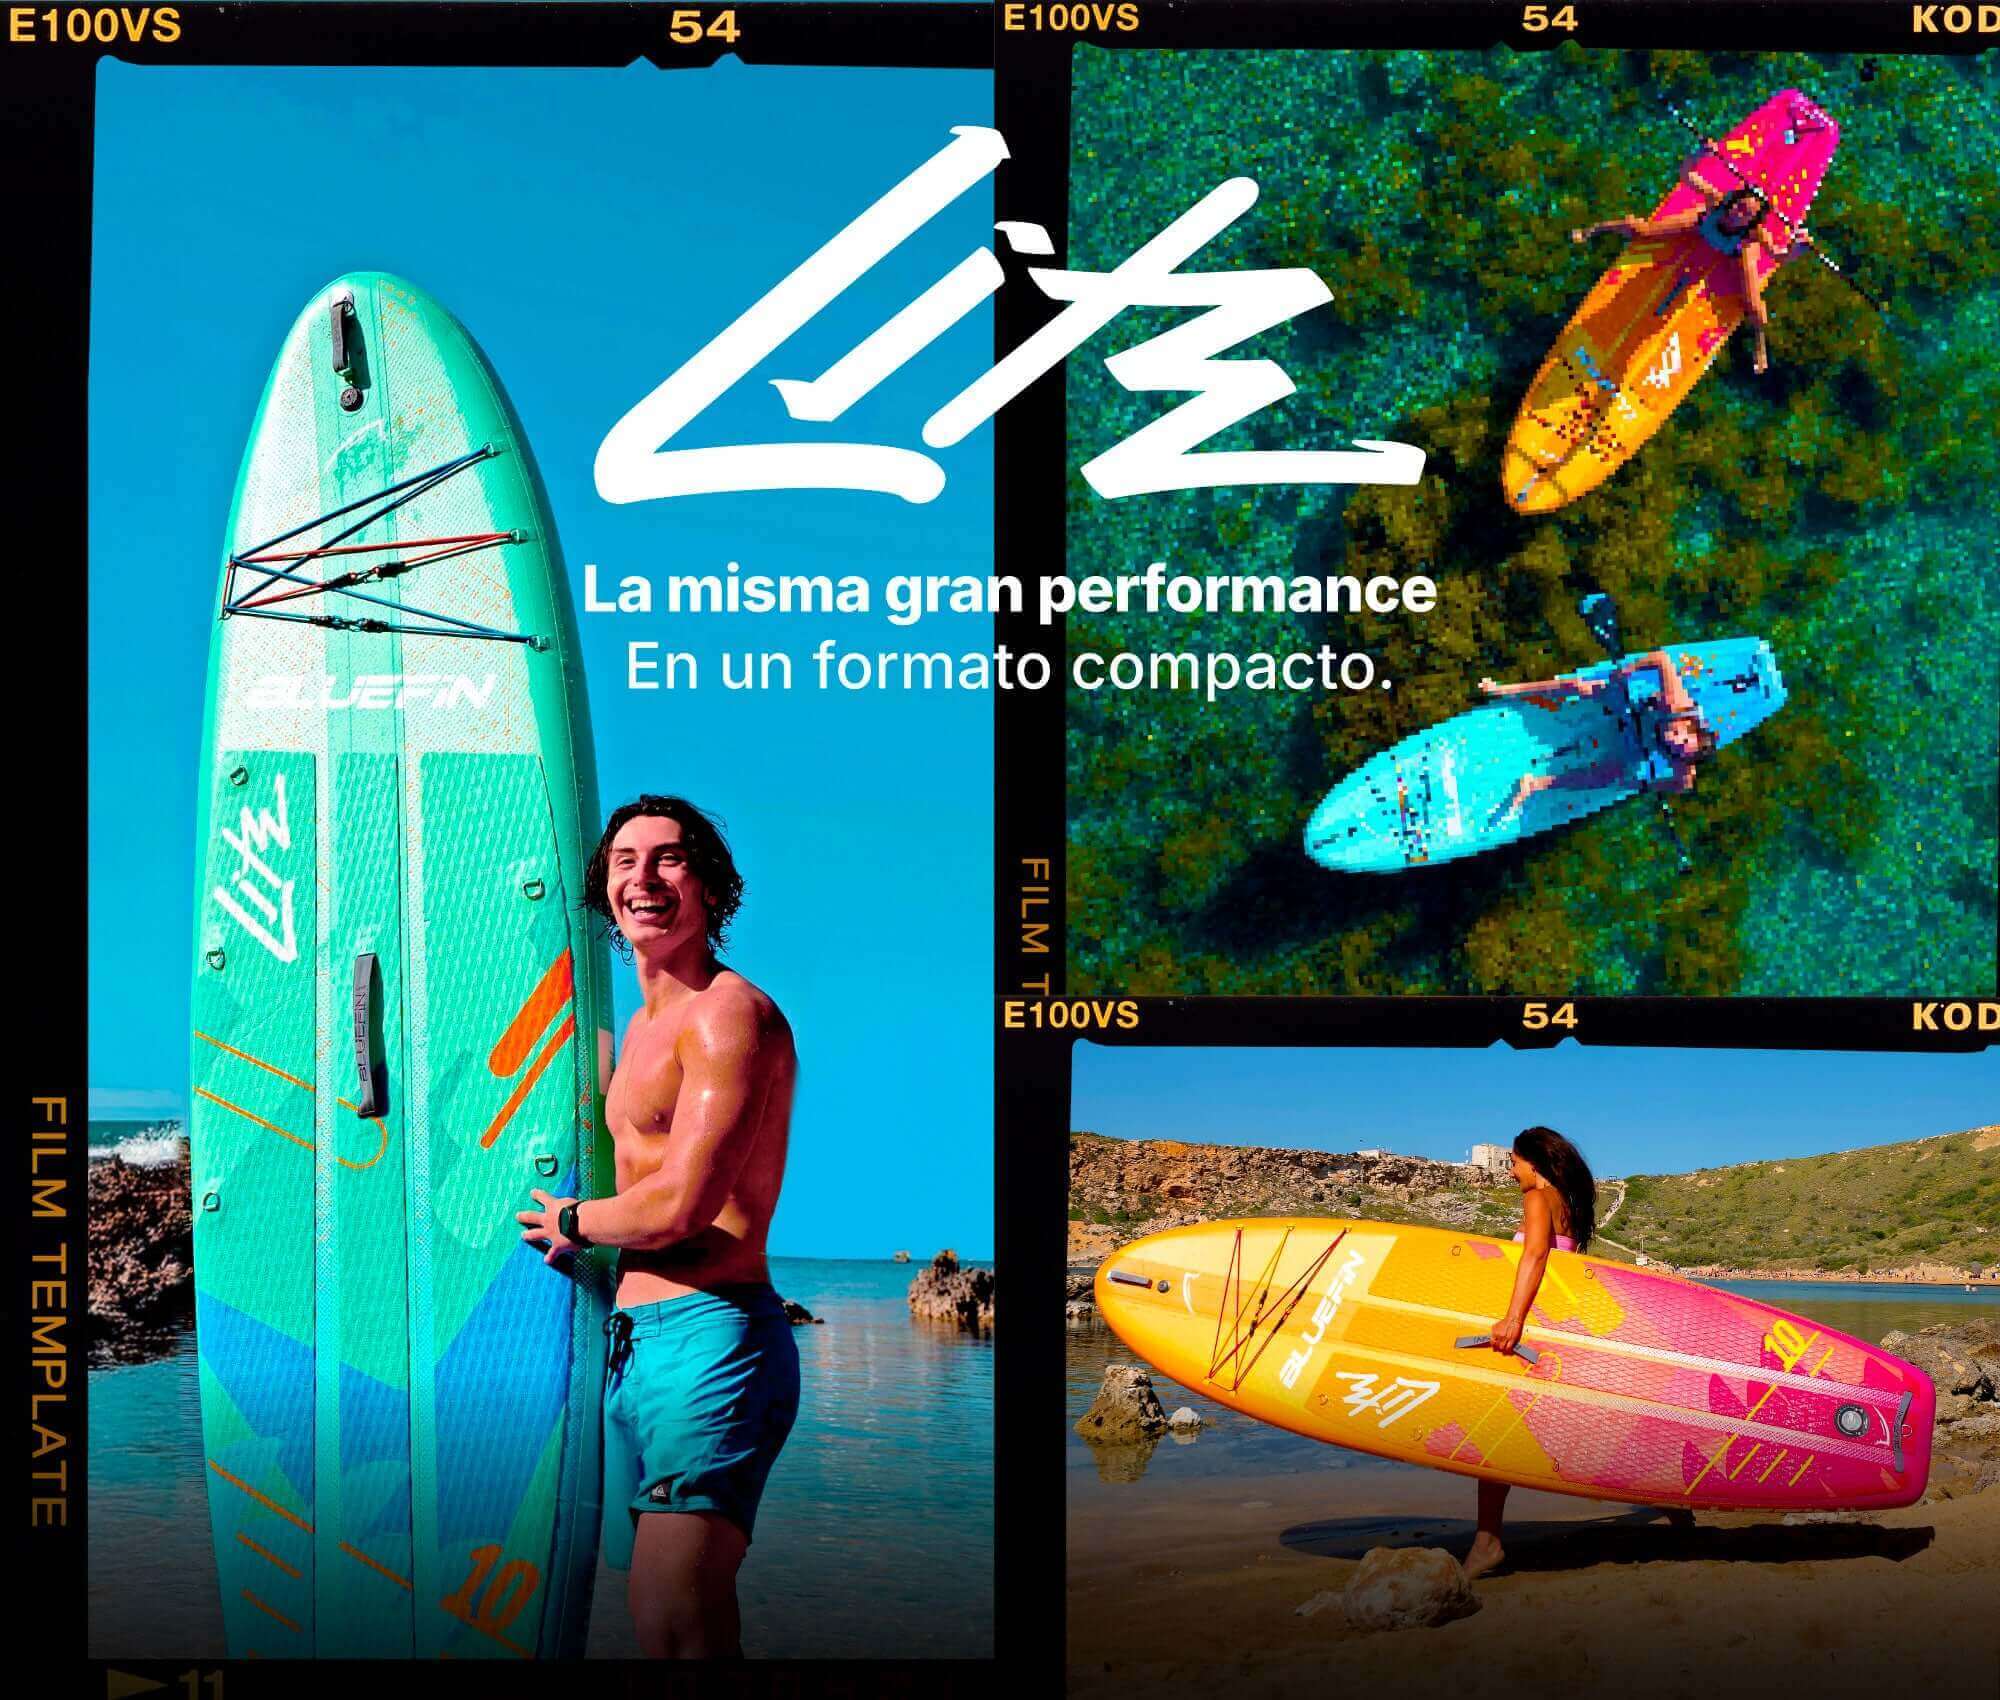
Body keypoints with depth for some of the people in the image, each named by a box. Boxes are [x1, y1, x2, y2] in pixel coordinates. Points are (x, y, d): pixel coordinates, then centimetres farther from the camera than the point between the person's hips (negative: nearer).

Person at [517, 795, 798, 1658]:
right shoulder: (645, 1022, 20)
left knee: (675, 1628, -14)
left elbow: (678, 1206, -17)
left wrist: (571, 1223, -1)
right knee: (656, 1613, 14)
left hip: (708, 1336, -10)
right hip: (632, 1343, 10)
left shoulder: (729, 1012, -11)